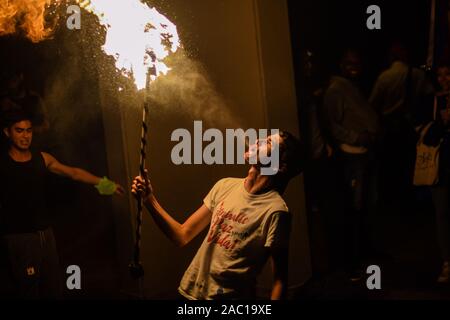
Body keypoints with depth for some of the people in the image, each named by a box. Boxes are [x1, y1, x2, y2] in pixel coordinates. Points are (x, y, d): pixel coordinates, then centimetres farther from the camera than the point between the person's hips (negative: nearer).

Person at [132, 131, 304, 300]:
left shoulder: (274, 210, -18)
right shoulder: (225, 186, 1)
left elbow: (279, 279, -16)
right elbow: (183, 235, 4)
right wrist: (149, 200, -6)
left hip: (231, 295, -6)